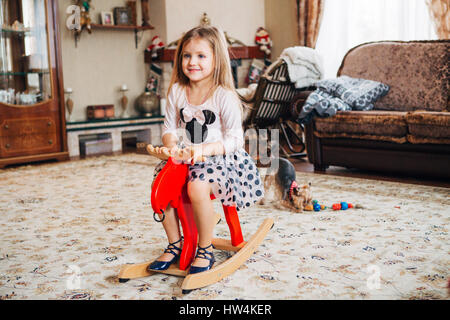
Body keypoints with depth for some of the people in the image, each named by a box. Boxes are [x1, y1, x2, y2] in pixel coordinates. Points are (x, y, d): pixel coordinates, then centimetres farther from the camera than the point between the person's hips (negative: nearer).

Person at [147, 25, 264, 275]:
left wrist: (204, 149, -28)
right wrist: (170, 145, -13)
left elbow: (234, 139, -13)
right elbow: (170, 127, 10)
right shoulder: (177, 91, 5)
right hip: (185, 157, 6)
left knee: (197, 187, -32)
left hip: (219, 157, -6)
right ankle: (175, 244, 8)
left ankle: (206, 250, -10)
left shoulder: (224, 96, -11)